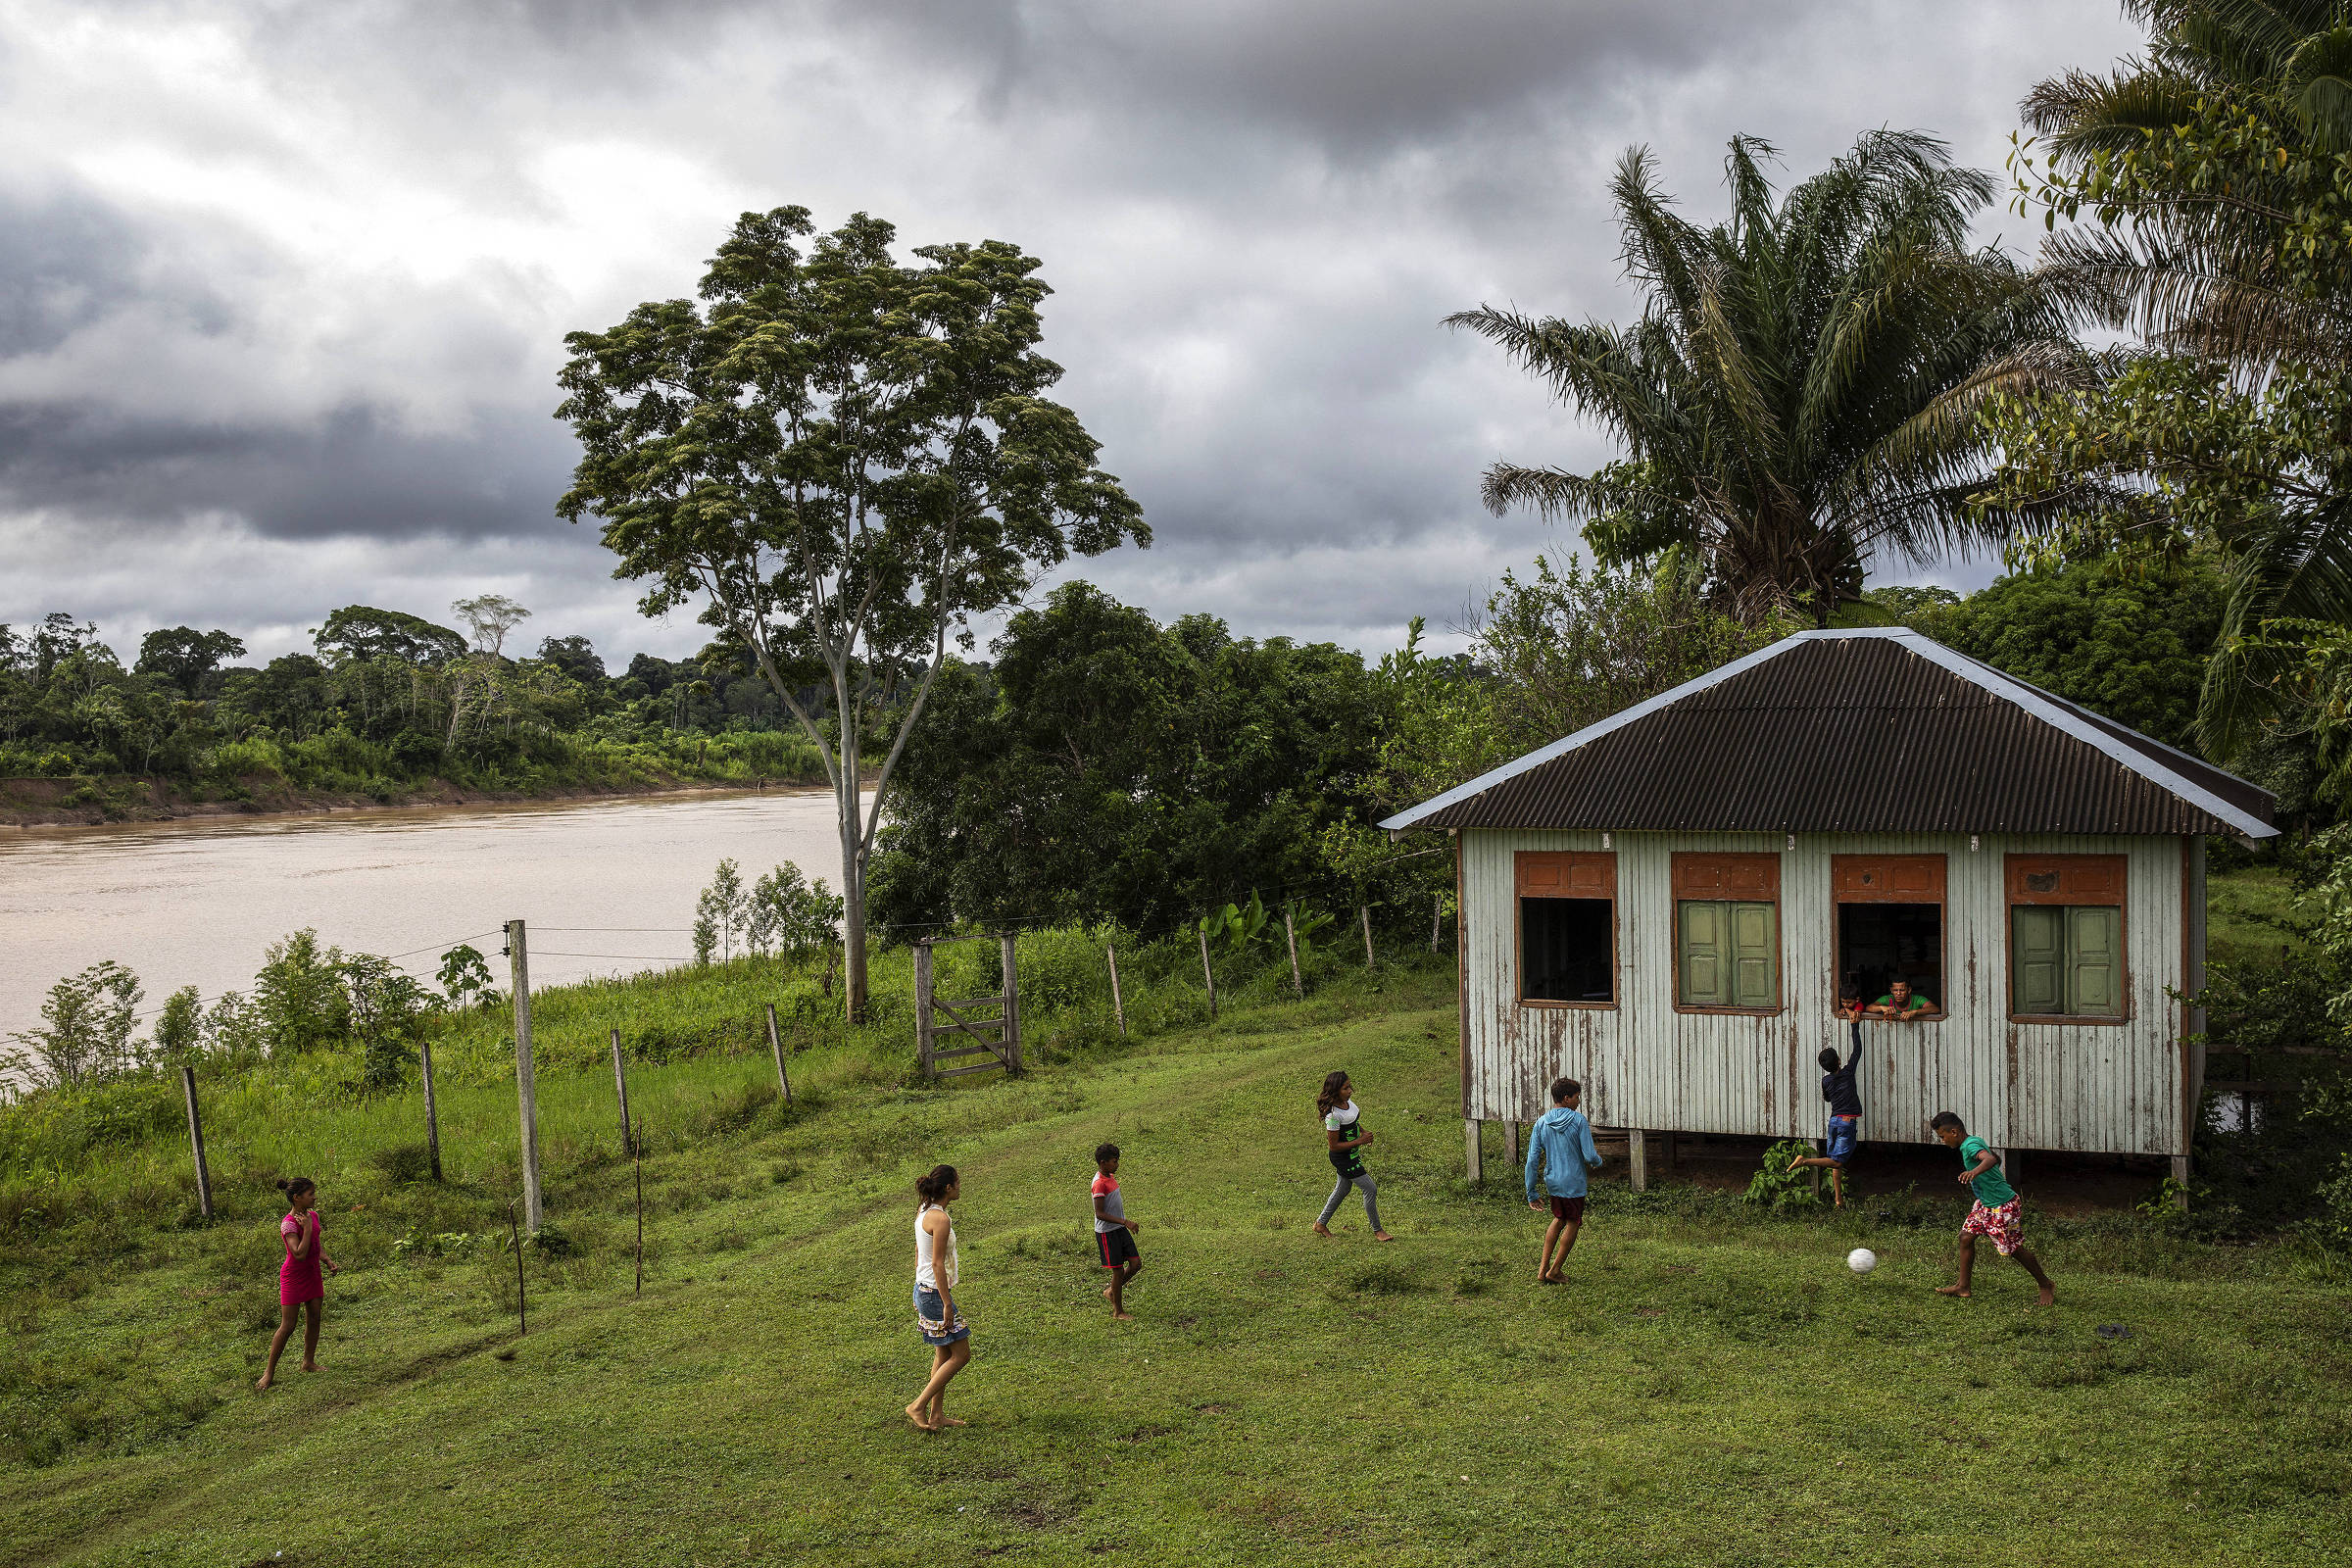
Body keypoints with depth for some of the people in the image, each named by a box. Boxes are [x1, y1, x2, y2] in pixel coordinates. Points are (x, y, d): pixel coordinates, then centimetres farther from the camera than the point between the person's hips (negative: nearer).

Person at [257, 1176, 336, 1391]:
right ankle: (269, 1372, 5)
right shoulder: (289, 1224, -22)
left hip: (313, 1273, 7)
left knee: (314, 1319, 11)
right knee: (288, 1326, -5)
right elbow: (300, 1254, -31)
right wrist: (307, 1228, -28)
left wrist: (328, 1261, 0)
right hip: (294, 1276, -7)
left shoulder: (312, 1216, 2)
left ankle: (309, 1362, 26)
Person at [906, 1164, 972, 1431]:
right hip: (935, 1292, -10)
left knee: (944, 1354, 16)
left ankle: (937, 1415, 21)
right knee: (961, 1354, -1)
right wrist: (947, 1304, -19)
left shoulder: (923, 1212, 8)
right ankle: (919, 1406, 0)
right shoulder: (940, 1219, -20)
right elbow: (937, 1264, -22)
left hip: (923, 1289, 10)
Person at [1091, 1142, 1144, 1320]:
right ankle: (1118, 1311, 13)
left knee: (1136, 1264, 6)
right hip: (1107, 1232, -9)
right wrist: (1125, 1222, -27)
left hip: (1120, 1229, 9)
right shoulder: (1099, 1183, -20)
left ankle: (1112, 1291, 26)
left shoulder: (1110, 1177, 8)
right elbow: (1100, 1214, -23)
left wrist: (1126, 1223, 24)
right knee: (1118, 1270, -1)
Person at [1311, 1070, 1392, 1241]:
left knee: (1343, 1189, 24)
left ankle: (1321, 1224, 40)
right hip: (1343, 1158, -9)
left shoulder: (1347, 1101, -6)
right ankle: (1377, 1230, 15)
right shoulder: (1333, 1115, -32)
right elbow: (1333, 1146, -26)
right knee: (1371, 1189, -2)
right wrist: (1359, 1142, -24)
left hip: (1352, 1154, 9)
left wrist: (1363, 1132, 1)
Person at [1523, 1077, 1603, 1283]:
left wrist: (1531, 1194, 3)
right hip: (1574, 1183, -5)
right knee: (1573, 1224, 14)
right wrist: (1598, 1162, 8)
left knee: (1559, 1219, 23)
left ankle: (1542, 1270, 18)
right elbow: (1590, 1156, -17)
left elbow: (1532, 1160, -2)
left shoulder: (1541, 1123, -1)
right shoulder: (1579, 1120, -14)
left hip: (1552, 1182, 5)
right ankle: (1554, 1270, 19)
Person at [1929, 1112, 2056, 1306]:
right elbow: (1996, 1159, 21)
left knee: (2014, 1249, 1)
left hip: (2002, 1206, -10)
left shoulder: (1970, 1145, -22)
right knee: (1966, 1236, 5)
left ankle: (2046, 1286, 18)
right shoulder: (1975, 1141, 7)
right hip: (1985, 1203, 10)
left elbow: (1990, 1159, -43)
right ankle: (1963, 1287, 13)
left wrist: (1975, 1171, -62)